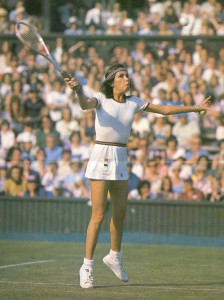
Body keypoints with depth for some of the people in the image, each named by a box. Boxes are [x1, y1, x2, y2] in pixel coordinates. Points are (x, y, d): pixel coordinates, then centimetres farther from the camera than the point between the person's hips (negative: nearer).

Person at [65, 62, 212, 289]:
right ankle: (87, 266, -2)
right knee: (98, 215, -8)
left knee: (120, 212, 12)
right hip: (101, 157, -5)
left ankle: (114, 257, 33)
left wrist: (196, 108, 18)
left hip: (120, 160, 5)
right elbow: (85, 105, -29)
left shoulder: (134, 102, 9)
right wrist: (79, 91, -51)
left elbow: (164, 109, 17)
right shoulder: (101, 99, -6)